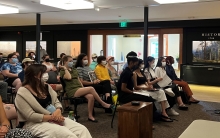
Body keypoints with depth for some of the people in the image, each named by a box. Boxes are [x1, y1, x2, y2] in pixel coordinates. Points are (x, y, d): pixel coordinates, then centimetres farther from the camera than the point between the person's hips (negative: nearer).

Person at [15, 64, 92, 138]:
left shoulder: (46, 87, 11)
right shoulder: (22, 93, -11)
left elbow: (56, 102, 12)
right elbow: (30, 116, -17)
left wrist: (58, 111, -12)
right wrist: (51, 117, -18)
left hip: (55, 119, 7)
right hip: (36, 123, -7)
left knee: (82, 129, -13)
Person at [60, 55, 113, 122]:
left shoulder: (74, 69, 24)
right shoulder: (62, 71, 2)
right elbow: (69, 77, -20)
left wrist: (83, 88, 9)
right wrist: (65, 69, -7)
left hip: (79, 88, 7)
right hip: (72, 91, -7)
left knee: (91, 96, -25)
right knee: (91, 88, -26)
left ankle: (90, 116, -15)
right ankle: (103, 104, -12)